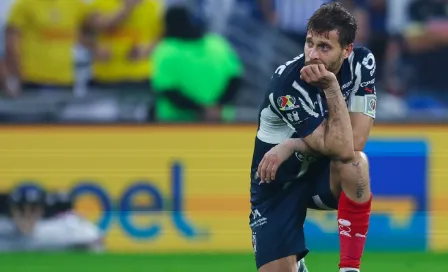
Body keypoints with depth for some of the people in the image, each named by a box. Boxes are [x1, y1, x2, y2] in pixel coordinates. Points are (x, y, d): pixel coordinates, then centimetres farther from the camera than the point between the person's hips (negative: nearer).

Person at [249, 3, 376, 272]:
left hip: (324, 172, 2)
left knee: (355, 162, -33)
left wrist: (291, 146, -26)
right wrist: (331, 87, -39)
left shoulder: (362, 63, -15)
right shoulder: (287, 85, -28)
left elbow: (356, 141, -21)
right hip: (279, 182, -2)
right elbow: (339, 148, -33)